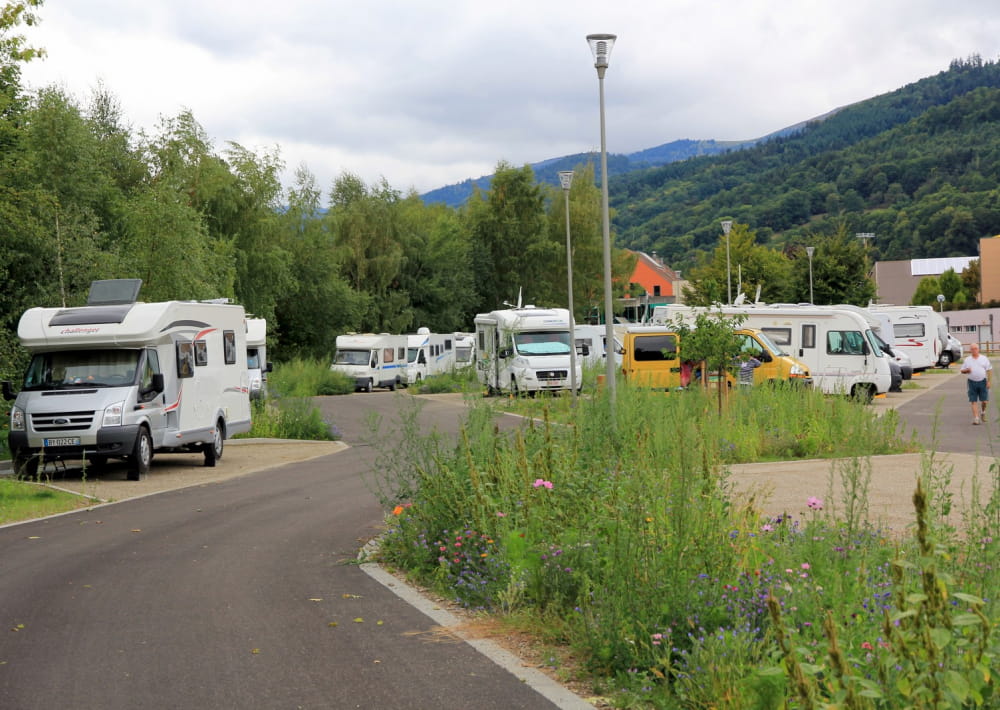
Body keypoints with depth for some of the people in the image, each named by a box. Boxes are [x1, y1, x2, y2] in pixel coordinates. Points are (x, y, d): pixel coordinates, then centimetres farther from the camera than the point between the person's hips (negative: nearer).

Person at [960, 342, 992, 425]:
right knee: (974, 401, -3)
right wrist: (966, 370, -11)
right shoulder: (967, 360, 7)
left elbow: (989, 370, 3)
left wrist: (989, 381, -5)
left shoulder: (984, 358, 4)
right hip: (972, 382, 1)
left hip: (982, 382, -1)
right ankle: (976, 418, -1)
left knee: (984, 401, 0)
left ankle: (983, 412, 30)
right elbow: (962, 371, 12)